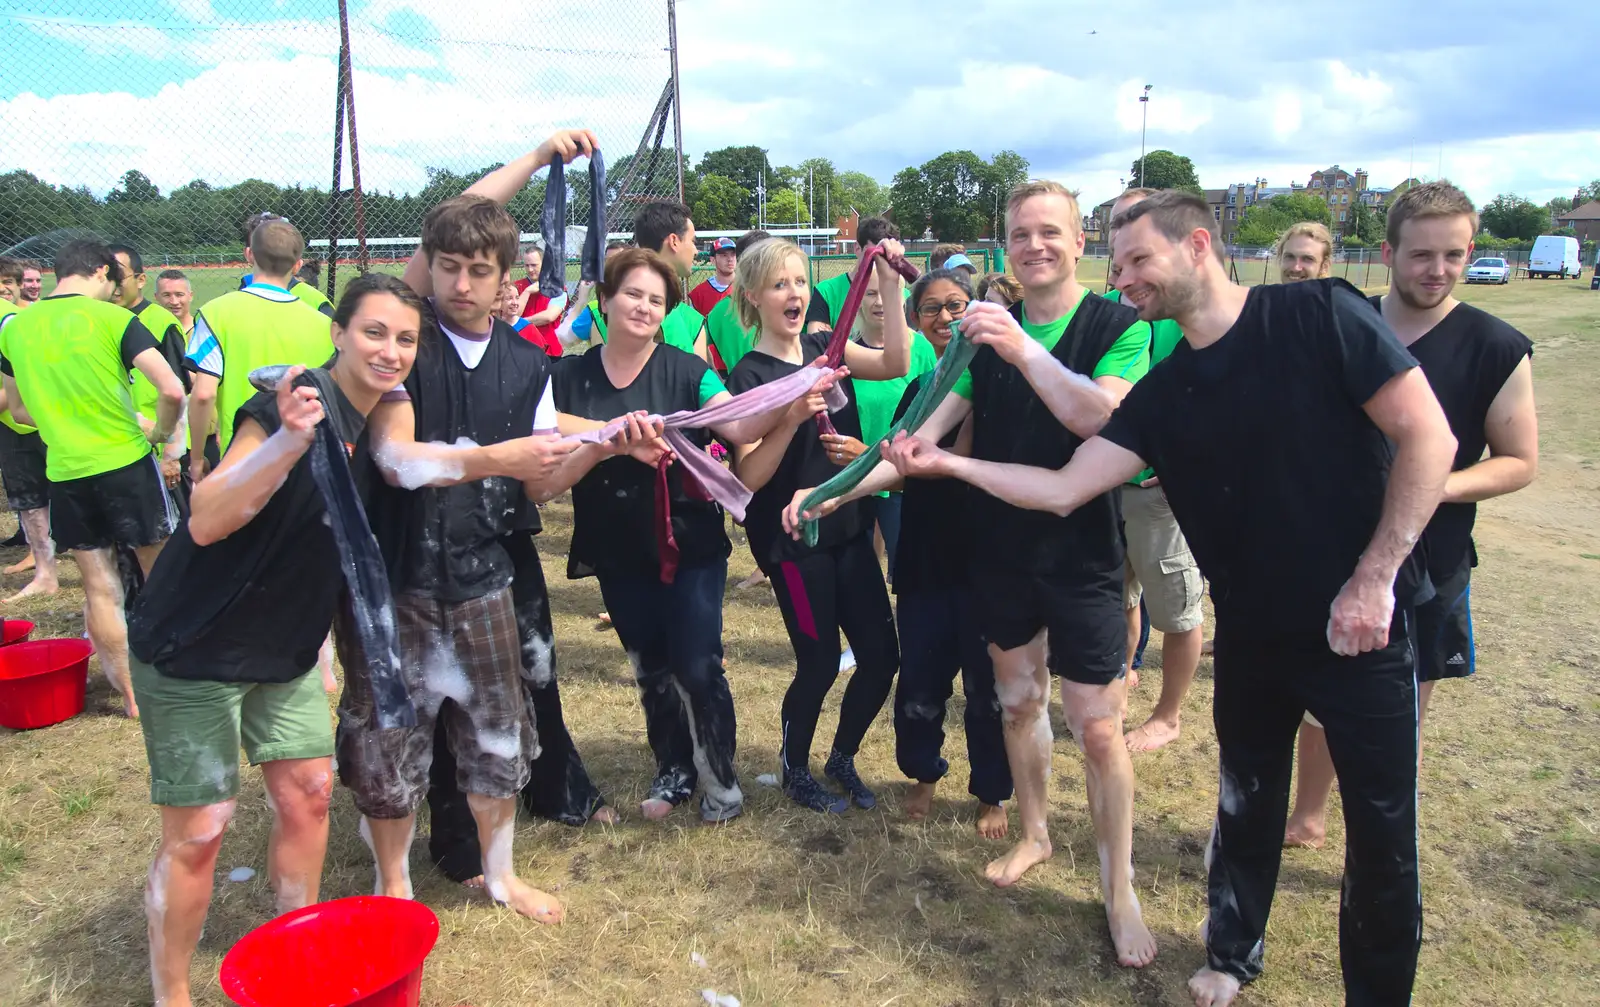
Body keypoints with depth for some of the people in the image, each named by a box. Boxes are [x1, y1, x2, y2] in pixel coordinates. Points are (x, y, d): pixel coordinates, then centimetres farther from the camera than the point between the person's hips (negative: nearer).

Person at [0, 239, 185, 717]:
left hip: (65, 473, 4)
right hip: (126, 463, -4)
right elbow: (172, 390, -19)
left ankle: (130, 693, 19)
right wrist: (160, 434, -2)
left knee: (99, 588, 10)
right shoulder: (113, 318, -9)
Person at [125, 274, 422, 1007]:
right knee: (198, 829, 0)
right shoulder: (298, 402, -22)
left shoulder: (377, 418, 2)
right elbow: (206, 522, -30)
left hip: (282, 647, 7)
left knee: (308, 794, 12)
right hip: (194, 650, -7)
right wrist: (288, 441, -41)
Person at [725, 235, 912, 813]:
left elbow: (895, 364, -11)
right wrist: (792, 419, -28)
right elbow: (747, 477, -16)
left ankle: (842, 759, 31)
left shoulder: (825, 348, 6)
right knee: (820, 663, 3)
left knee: (882, 656, 7)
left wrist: (891, 285, -18)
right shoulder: (748, 378, -10)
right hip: (793, 538, -6)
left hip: (848, 527, 6)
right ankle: (794, 770, 29)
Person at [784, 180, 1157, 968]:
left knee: (1097, 728, -1)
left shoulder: (1118, 328, -7)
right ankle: (1034, 833, 40)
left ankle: (1119, 890, 18)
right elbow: (922, 433, -3)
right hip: (1000, 550, 4)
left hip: (1081, 555, -4)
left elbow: (1100, 417, -24)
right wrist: (837, 490, -13)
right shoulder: (986, 333, 3)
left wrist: (1024, 349, -33)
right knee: (1018, 699, 17)